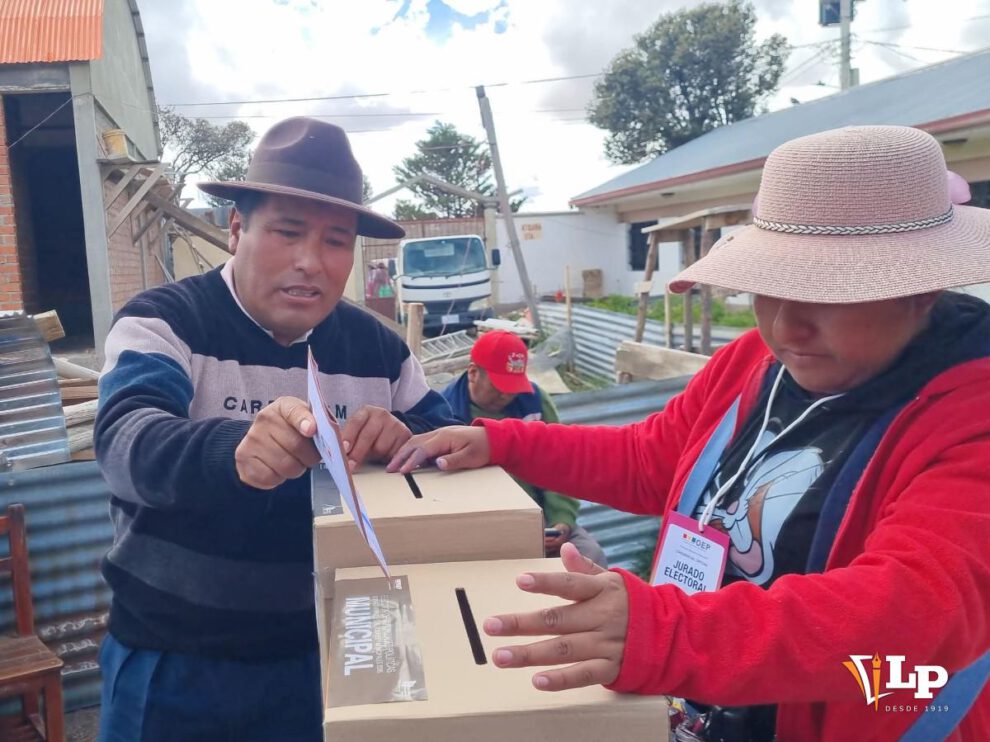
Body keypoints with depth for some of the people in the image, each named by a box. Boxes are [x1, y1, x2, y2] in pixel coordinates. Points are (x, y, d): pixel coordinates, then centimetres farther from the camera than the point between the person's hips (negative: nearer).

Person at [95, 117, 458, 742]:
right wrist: (235, 448, -51)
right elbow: (126, 441, -29)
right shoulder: (163, 322, -12)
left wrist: (407, 445, -25)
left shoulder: (379, 348, 0)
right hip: (175, 664, -3)